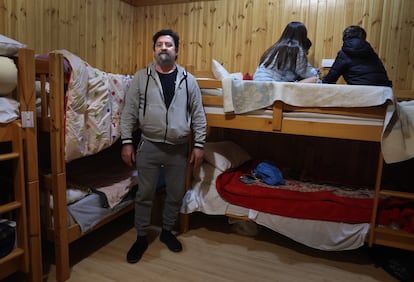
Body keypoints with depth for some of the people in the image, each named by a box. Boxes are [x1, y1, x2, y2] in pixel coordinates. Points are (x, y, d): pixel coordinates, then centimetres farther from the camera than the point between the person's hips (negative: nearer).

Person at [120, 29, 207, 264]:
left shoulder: (188, 80, 2)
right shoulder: (141, 78, 0)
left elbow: (198, 115, 3)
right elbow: (129, 112, 1)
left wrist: (199, 145, -1)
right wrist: (127, 142, -4)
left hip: (179, 149, 1)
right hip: (149, 146, -1)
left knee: (176, 194, 12)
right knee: (145, 194, 8)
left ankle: (167, 231, 35)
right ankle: (141, 238, 27)